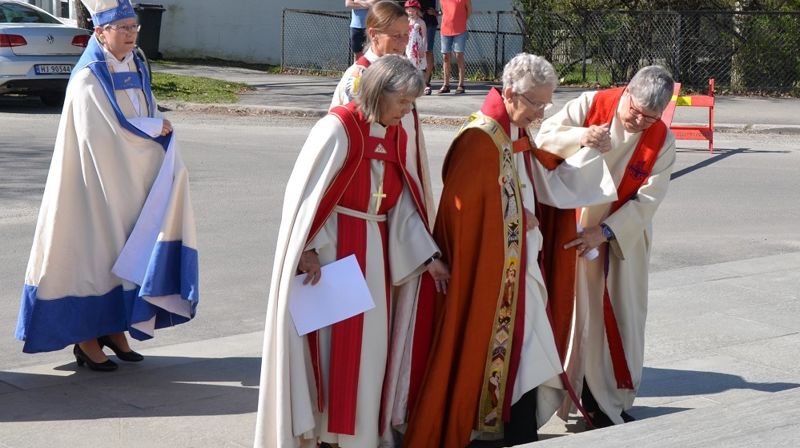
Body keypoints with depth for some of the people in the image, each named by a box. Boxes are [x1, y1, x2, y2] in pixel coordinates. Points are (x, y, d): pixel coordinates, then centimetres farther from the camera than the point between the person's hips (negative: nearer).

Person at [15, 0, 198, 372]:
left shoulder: (136, 71, 10)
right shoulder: (88, 79, -13)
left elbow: (155, 122, 10)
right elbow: (103, 133, -21)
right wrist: (155, 128, -11)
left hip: (132, 182, 7)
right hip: (100, 182, -7)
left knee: (125, 251, 7)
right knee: (96, 250, -2)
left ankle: (114, 328, 18)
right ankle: (86, 338, 7)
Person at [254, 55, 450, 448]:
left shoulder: (396, 136, 7)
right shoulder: (338, 127, -14)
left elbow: (403, 204, 8)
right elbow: (306, 190, -14)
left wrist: (428, 256, 3)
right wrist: (308, 249, -16)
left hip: (373, 250, 7)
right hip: (330, 247, -6)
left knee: (367, 340, 9)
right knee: (328, 336, 0)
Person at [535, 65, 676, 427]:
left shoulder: (662, 140, -10)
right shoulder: (591, 105, -11)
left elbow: (648, 198, -13)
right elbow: (544, 136, -10)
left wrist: (605, 231, -22)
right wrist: (580, 137, -30)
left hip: (626, 236, 1)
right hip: (577, 227, -1)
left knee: (619, 315, 5)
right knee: (576, 310, 2)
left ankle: (611, 399, 17)